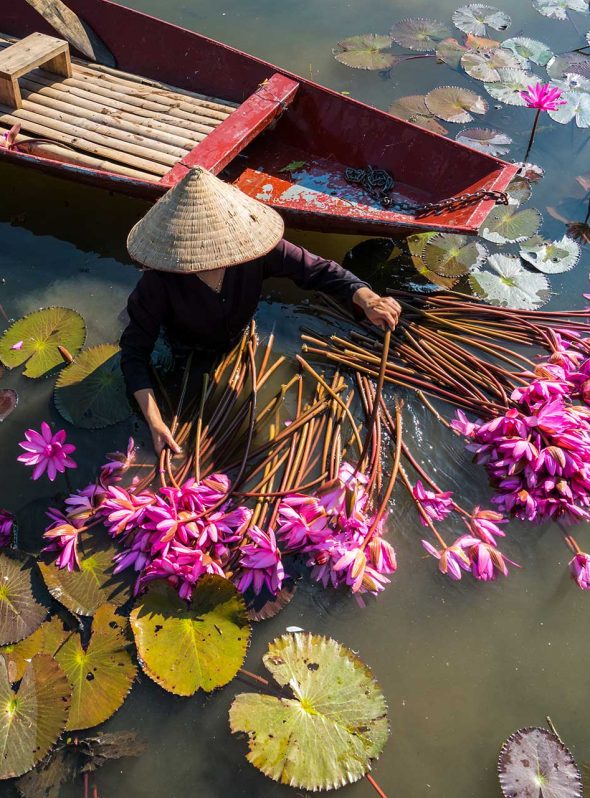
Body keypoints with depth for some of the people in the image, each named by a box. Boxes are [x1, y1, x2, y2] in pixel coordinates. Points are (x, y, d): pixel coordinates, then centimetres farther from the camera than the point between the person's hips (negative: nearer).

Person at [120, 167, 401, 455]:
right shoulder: (159, 282, -39)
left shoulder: (254, 247, -35)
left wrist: (367, 299, -50)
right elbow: (135, 350, -33)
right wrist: (154, 422, -43)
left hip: (238, 343, 2)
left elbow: (316, 269, -31)